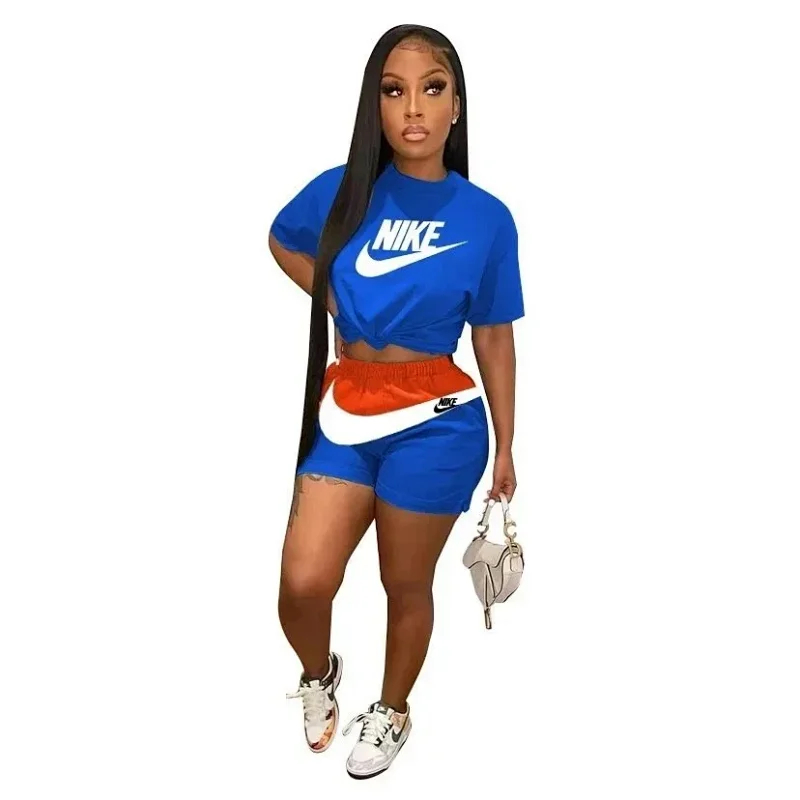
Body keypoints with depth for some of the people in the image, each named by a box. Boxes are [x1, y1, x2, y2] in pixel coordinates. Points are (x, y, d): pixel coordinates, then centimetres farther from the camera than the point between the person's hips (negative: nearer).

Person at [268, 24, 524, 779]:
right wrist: (336, 302, 5)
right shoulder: (341, 191, -3)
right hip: (344, 410, 2)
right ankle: (319, 671, 32)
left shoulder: (486, 218, -7)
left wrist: (504, 448, 4)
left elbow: (494, 339, 0)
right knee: (302, 584, -2)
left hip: (435, 421, -2)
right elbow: (283, 241, 19)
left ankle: (392, 711, 38)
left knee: (406, 584, 12)